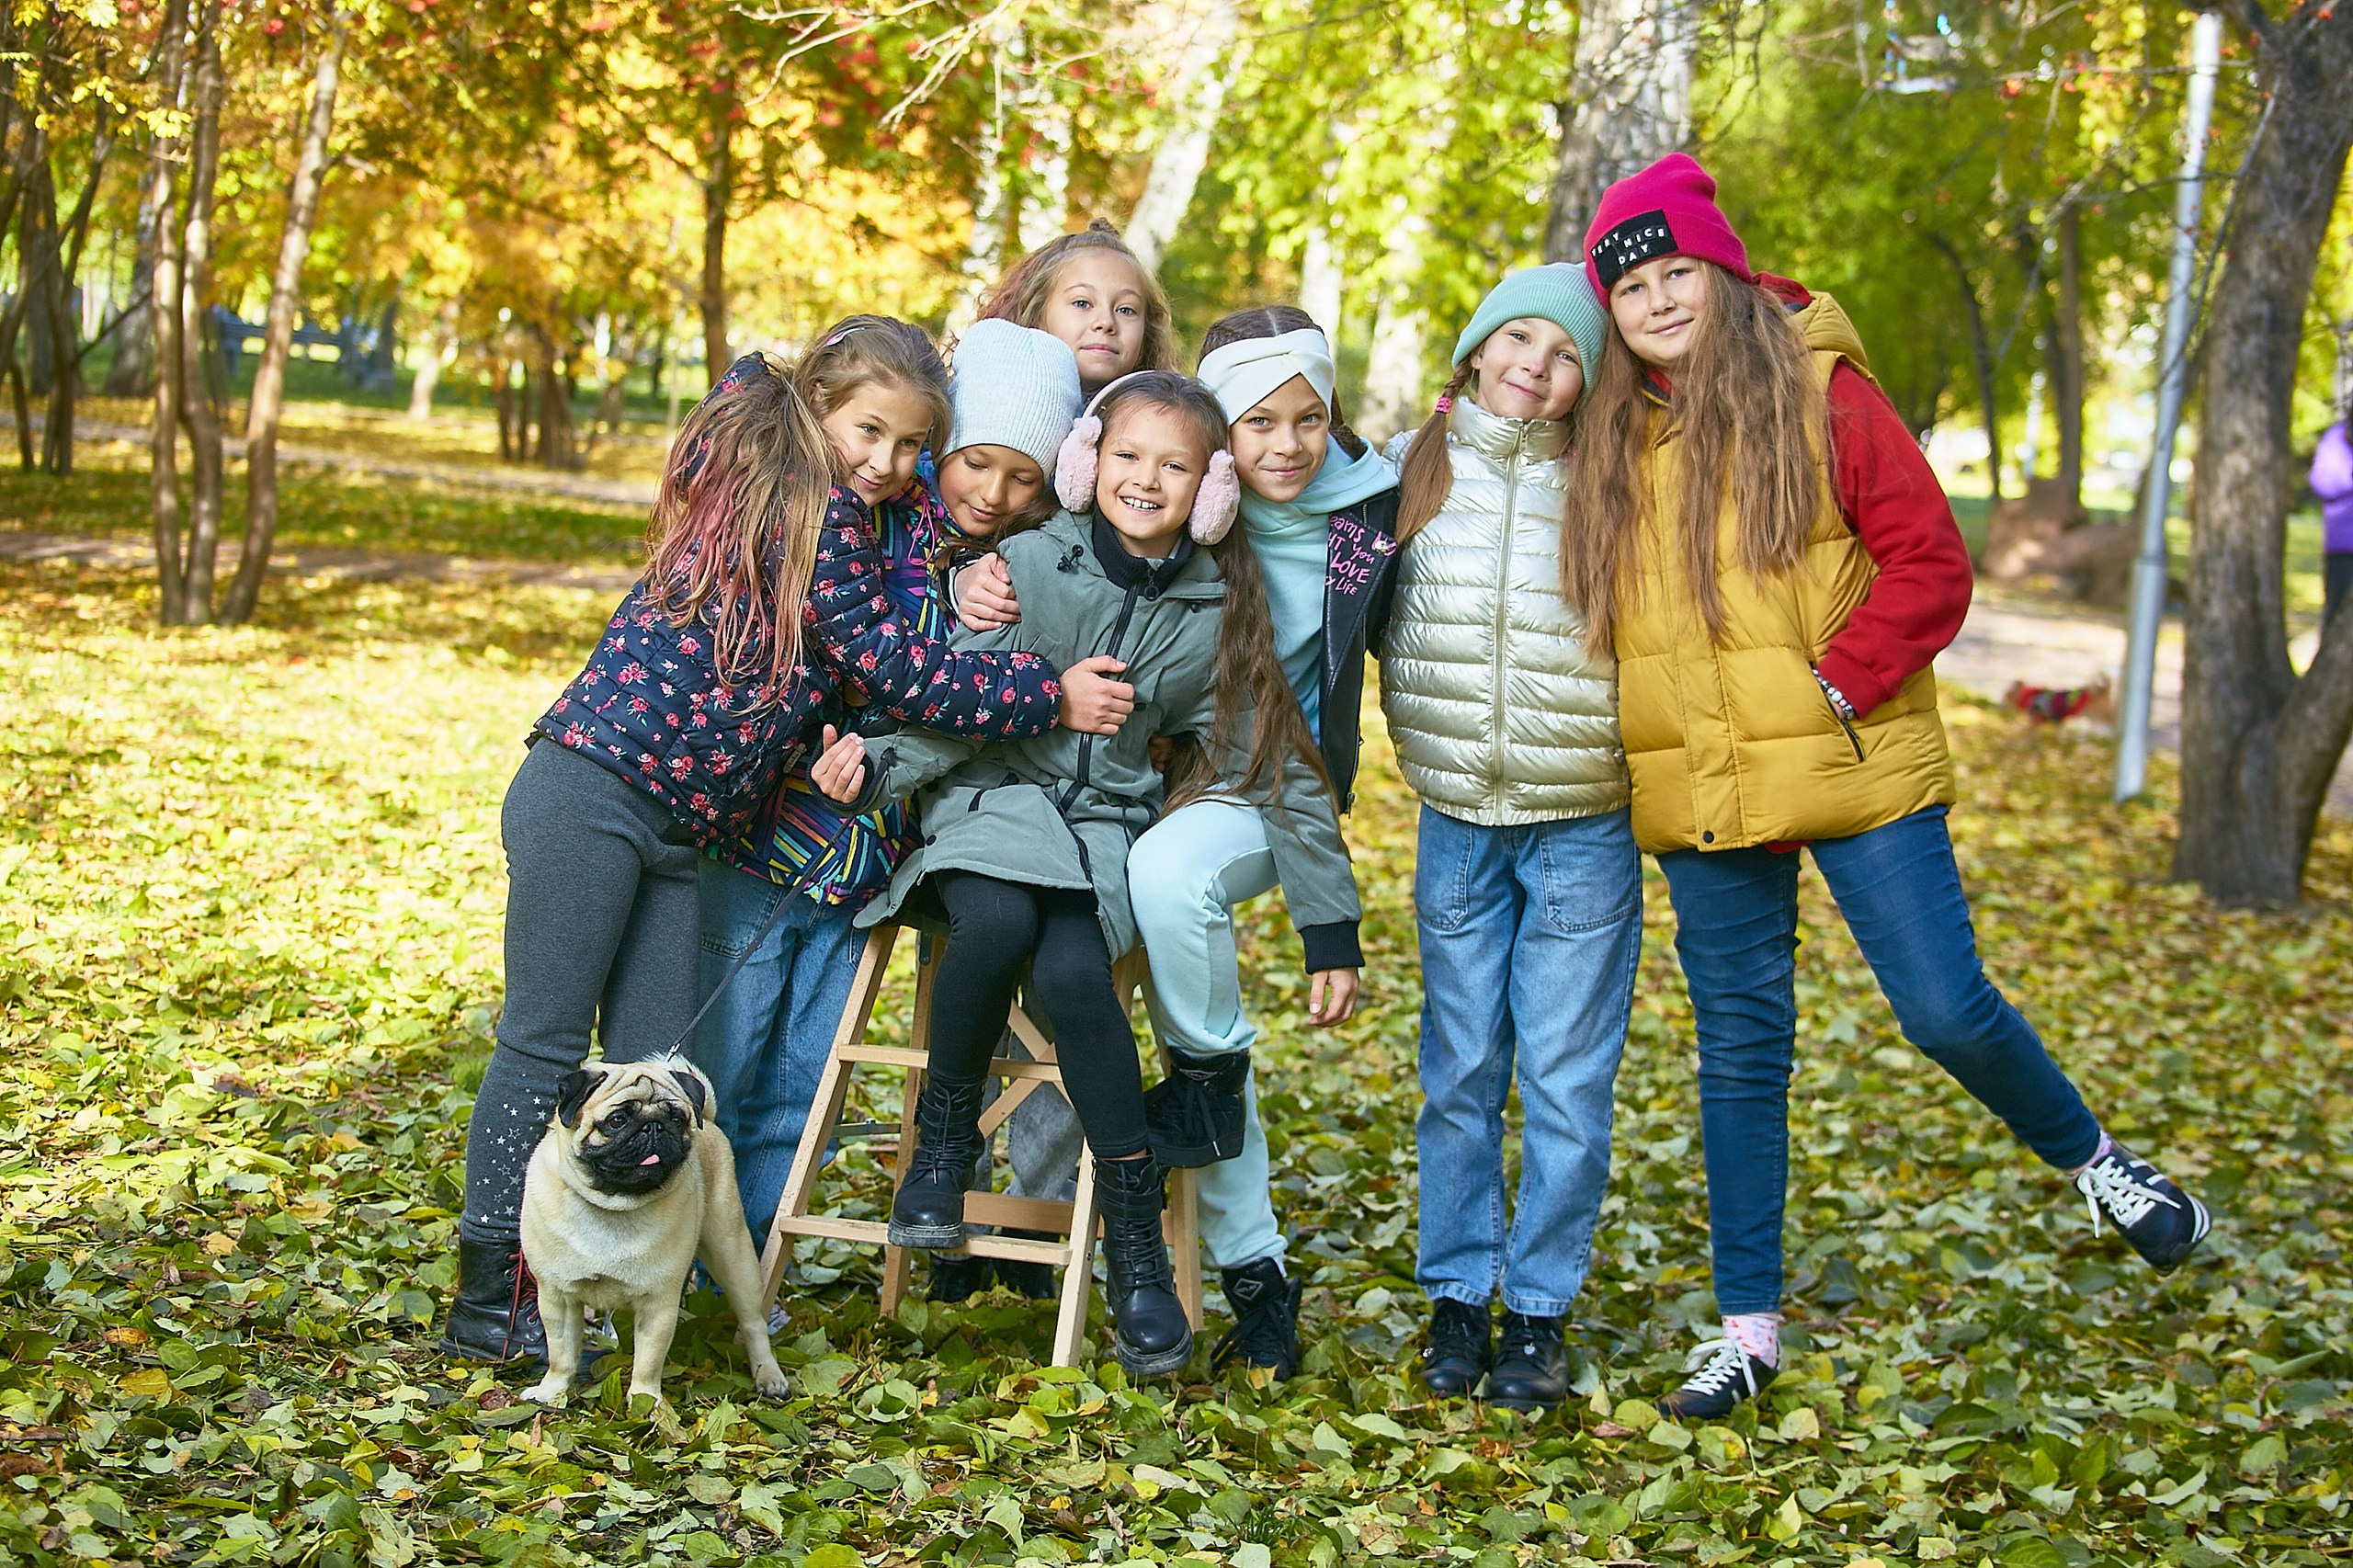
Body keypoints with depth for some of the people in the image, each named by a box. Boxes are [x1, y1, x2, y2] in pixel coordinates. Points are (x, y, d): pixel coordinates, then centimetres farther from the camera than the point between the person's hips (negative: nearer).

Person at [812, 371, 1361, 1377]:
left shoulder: (1215, 615, 2)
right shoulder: (1028, 564, -4)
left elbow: (1272, 769, 7)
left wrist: (1330, 923, 7)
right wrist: (883, 764, -23)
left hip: (1109, 827, 1)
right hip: (994, 803, -1)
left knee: (1072, 972, -31)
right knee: (997, 923, -35)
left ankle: (1136, 1235, -18)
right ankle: (944, 1135, -9)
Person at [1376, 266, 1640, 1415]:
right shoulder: (1413, 468, 3)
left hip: (1585, 830, -2)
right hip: (1456, 820, 2)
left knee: (1566, 1080, 1)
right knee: (1460, 1073, 9)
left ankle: (1541, 1309, 13)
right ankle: (1457, 1297, 21)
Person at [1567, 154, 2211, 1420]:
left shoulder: (1819, 392, -6)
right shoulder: (1607, 434, 7)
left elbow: (1930, 565, -9)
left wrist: (1837, 684, -15)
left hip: (1853, 769, -4)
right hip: (1700, 796, 4)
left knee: (1948, 1010, -5)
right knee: (1740, 1051, 9)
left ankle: (2093, 1162, 25)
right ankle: (1748, 1328, 18)